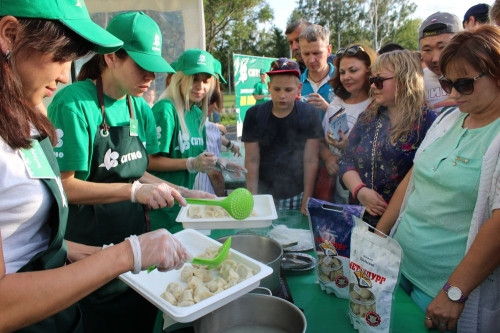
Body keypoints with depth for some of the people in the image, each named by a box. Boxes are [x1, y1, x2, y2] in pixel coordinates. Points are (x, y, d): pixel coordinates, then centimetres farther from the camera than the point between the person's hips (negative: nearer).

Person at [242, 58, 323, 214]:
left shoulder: (309, 115, -7)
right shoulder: (254, 115, -7)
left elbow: (311, 160, -7)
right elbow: (252, 161, -5)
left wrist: (307, 200, -7)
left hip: (296, 195, 0)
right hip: (264, 193, 0)